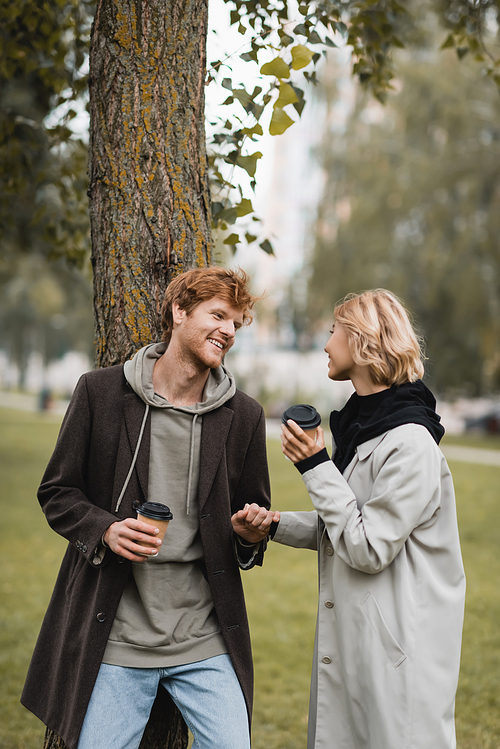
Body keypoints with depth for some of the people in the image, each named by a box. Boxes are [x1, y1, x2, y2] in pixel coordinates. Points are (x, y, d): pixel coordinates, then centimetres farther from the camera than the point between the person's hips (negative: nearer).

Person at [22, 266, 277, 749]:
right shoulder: (100, 392, -1)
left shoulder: (243, 416, 4)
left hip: (207, 640, 2)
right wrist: (104, 529, -14)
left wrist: (252, 534, -9)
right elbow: (57, 491, 5)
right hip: (115, 640, -2)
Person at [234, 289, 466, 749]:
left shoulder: (410, 445, -19)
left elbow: (368, 548, -18)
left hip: (399, 649, -9)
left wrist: (316, 469, -18)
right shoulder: (357, 427, 10)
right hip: (347, 641, 9)